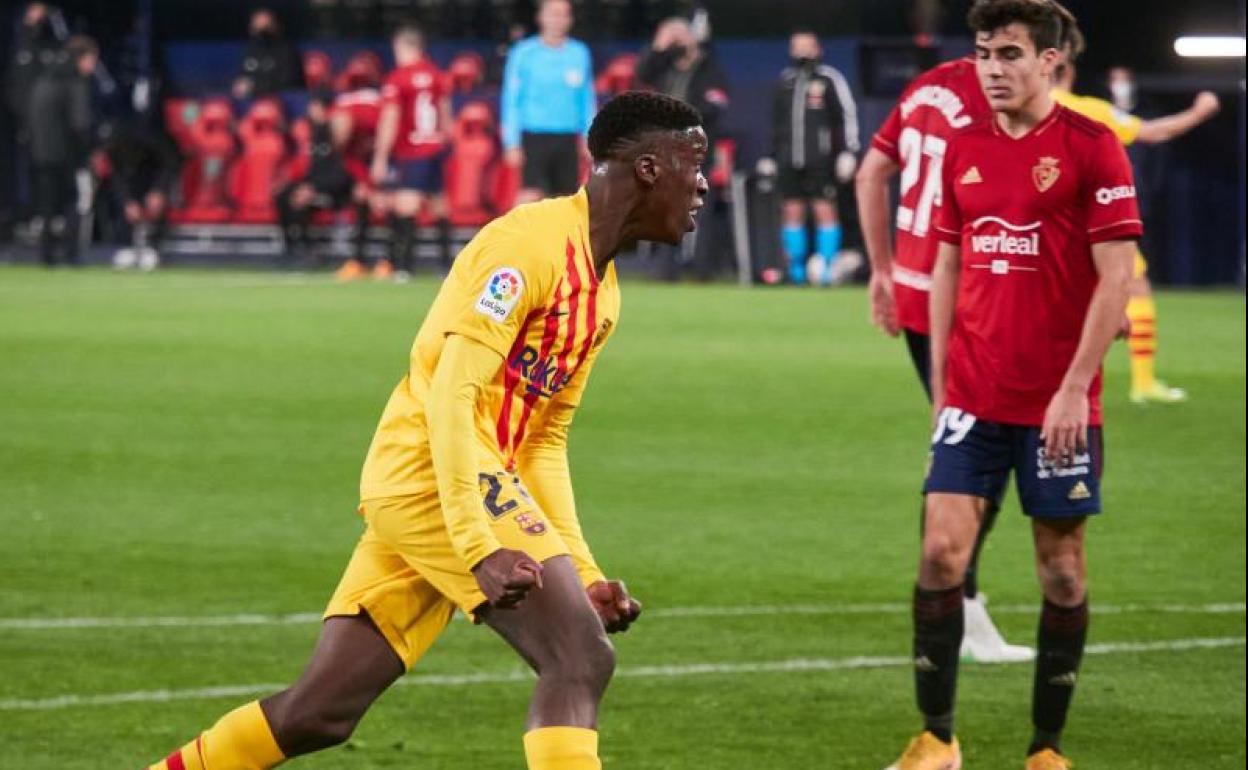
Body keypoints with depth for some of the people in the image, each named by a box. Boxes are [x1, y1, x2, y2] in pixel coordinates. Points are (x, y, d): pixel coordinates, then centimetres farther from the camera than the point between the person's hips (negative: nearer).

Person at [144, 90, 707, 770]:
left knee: (318, 715, 7)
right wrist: (481, 547, -28)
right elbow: (451, 394, -20)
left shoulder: (602, 288, 18)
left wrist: (582, 576, 14)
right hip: (432, 475, -10)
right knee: (580, 660, -18)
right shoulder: (529, 242, -12)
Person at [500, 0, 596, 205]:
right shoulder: (524, 53, -1)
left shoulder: (579, 53, 8)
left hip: (568, 140, 4)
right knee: (531, 197, -14)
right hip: (534, 138, -4)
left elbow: (588, 100, 15)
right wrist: (512, 144, -6)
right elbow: (511, 101, -1)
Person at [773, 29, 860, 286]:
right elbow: (776, 121, 22)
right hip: (789, 161, 5)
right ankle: (796, 269, 9)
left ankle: (826, 265, -5)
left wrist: (849, 151, -7)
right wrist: (772, 154, 19)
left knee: (824, 210, -7)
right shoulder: (785, 81, 15)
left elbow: (847, 115, -2)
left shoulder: (830, 80, 0)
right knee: (792, 212, 4)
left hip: (819, 160, -5)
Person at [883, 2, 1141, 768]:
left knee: (1063, 567, 4)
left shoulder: (1090, 147, -7)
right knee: (942, 551, -5)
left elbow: (1115, 278, -10)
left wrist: (1074, 387, -15)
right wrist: (941, 379, 11)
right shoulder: (964, 150, 9)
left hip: (1058, 406, -4)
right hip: (973, 398, 4)